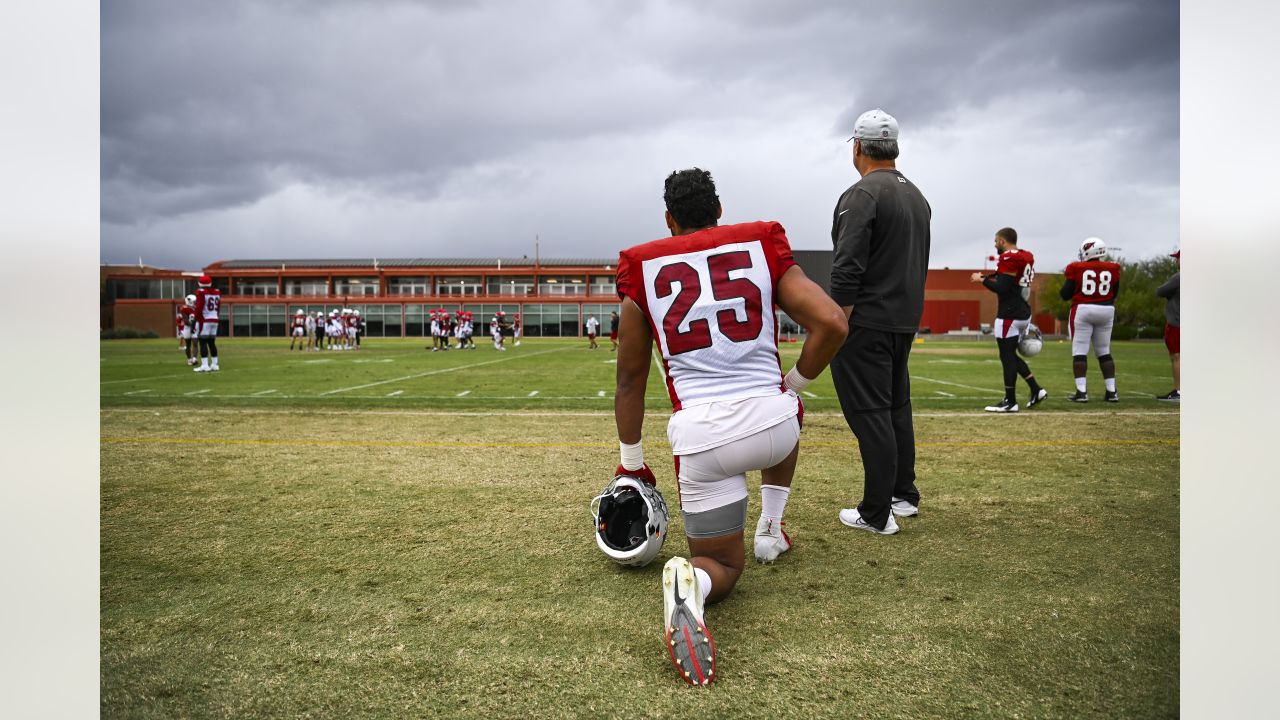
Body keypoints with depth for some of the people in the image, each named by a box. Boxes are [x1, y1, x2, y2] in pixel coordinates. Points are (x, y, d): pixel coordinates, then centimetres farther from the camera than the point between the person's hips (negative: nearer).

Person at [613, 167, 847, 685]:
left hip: (699, 437, 0)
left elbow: (630, 379, 13)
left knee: (722, 566, 17)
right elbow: (832, 324, -4)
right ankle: (770, 531, 34)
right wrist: (794, 384, 14)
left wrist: (631, 462, 24)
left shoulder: (645, 270, 7)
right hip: (768, 419, 1)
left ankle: (691, 583, -17)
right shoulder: (761, 247, 6)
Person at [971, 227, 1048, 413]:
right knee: (1011, 354, 19)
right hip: (1023, 313, 10)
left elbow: (1002, 288, -19)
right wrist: (990, 277, 15)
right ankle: (1036, 390, 17)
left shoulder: (1009, 259, -15)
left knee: (1007, 357, -3)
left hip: (1010, 316, -10)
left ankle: (1010, 401, 2)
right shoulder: (1026, 257, 14)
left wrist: (982, 279, -7)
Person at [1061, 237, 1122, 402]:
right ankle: (1112, 391, 12)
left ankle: (1081, 392, -7)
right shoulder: (1112, 269, 3)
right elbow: (1114, 294, 11)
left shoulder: (1076, 269, -6)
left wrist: (1066, 280, 14)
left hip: (1082, 310, -3)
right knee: (1104, 352, 13)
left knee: (1079, 352, 0)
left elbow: (1065, 295, -4)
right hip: (1106, 310, 4)